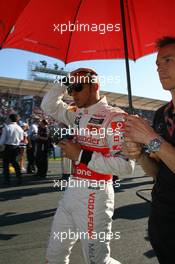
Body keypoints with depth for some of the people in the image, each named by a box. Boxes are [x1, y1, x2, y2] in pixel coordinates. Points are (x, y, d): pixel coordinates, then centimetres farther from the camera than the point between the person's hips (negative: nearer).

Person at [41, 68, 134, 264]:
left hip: (94, 195, -7)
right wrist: (65, 82, 8)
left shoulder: (114, 117, -15)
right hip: (72, 190, 8)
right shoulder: (77, 115, 9)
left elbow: (126, 166, -22)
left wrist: (81, 155, -20)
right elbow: (49, 106, 19)